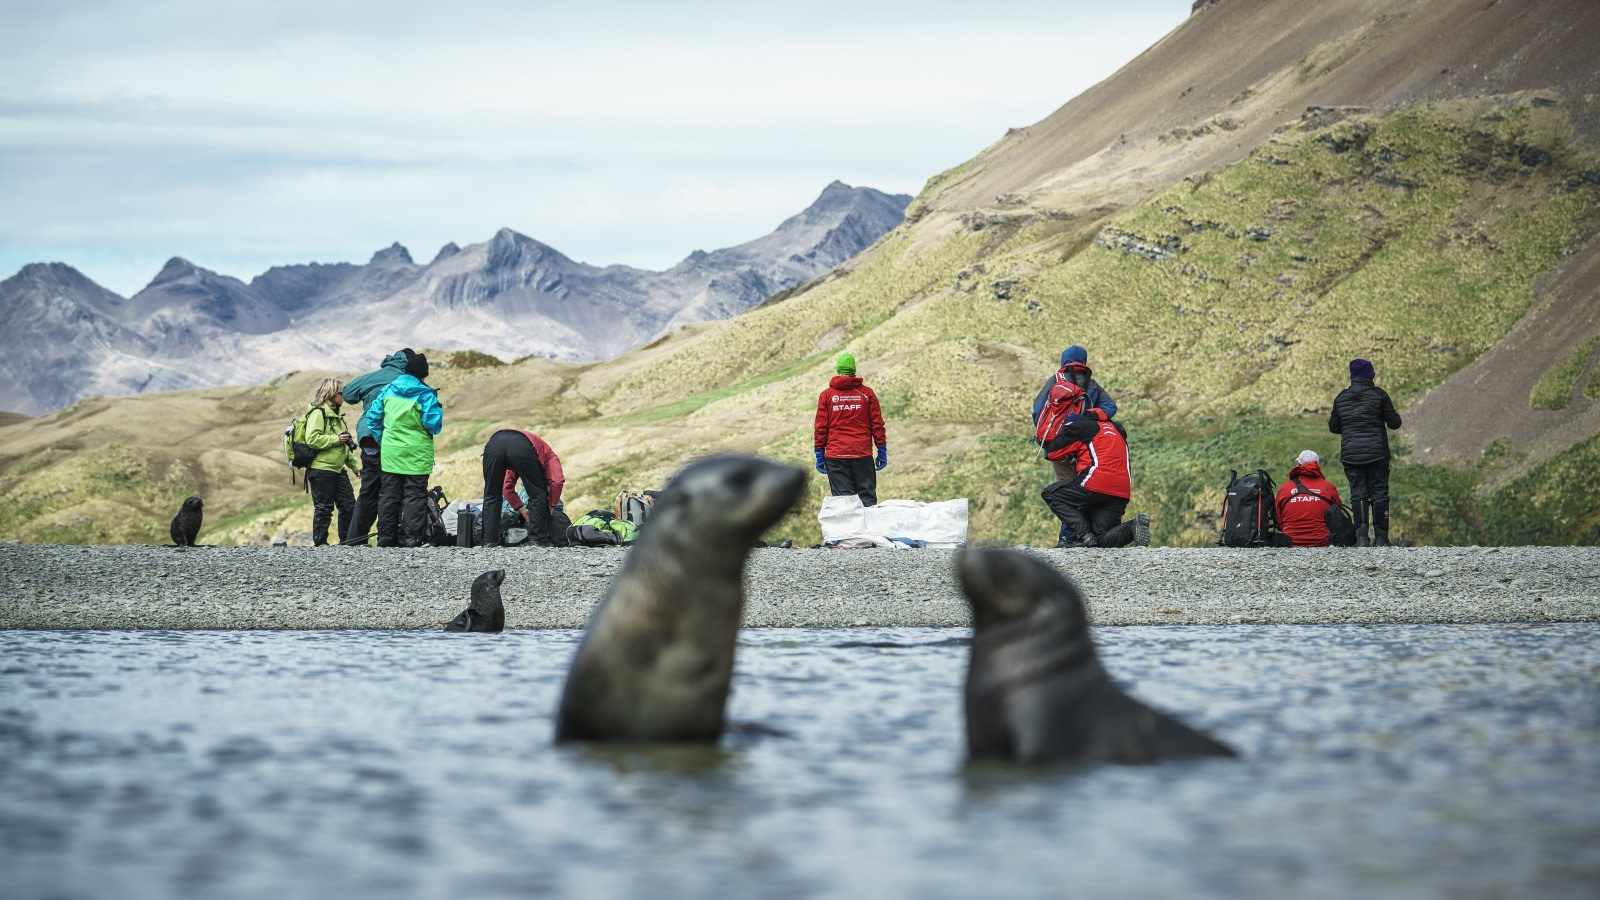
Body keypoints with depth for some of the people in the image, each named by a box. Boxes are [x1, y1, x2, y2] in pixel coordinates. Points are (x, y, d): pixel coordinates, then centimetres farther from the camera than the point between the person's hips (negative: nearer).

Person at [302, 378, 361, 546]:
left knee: (349, 505, 5)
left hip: (337, 469, 9)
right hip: (321, 469, -9)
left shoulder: (336, 415, 20)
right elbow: (312, 439, -23)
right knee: (324, 508, -4)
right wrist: (336, 439, -20)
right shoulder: (318, 413, -10)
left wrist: (354, 466, 22)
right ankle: (320, 543, 3)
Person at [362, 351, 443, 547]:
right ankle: (412, 537, -7)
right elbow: (434, 426, -14)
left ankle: (386, 536, 14)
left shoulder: (389, 389, 5)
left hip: (390, 453, 4)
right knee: (415, 494, -1)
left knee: (389, 494, 11)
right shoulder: (425, 395, -11)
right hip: (416, 455, -4)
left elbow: (372, 416, 9)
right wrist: (438, 409, 6)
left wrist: (381, 439, 17)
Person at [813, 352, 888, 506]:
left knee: (842, 496, -1)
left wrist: (820, 455, 8)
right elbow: (877, 424, 4)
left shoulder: (826, 395, 2)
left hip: (835, 454, 0)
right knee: (867, 496, 3)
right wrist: (882, 451, 11)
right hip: (863, 453, 0)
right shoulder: (867, 394, 3)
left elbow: (820, 427, 2)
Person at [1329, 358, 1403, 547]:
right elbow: (1394, 423, -1)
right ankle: (1381, 537, 2)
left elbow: (1333, 427, 15)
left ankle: (1361, 536, -11)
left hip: (1350, 455, 2)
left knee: (1358, 493, 2)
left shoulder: (1341, 398, 6)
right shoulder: (1378, 395, -4)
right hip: (1377, 453, -2)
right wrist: (1394, 416, 21)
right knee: (1379, 492, 5)